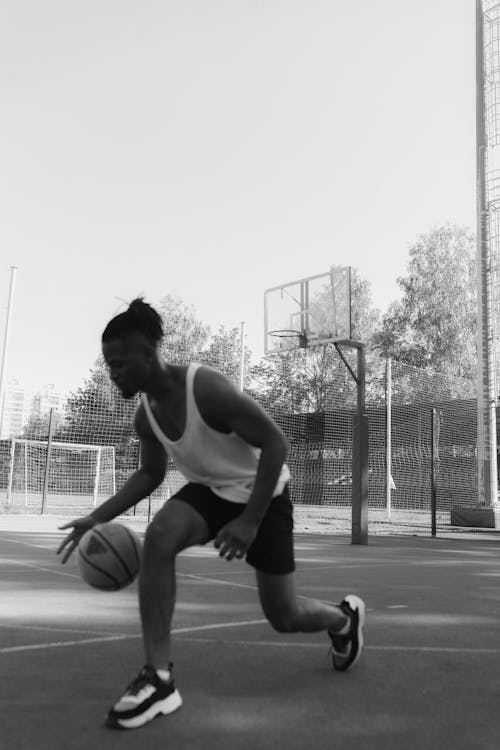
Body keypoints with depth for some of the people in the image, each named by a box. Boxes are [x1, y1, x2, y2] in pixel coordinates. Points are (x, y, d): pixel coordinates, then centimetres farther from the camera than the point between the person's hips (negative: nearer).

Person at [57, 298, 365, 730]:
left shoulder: (207, 388, -32)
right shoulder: (145, 416, -9)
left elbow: (275, 443, -27)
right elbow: (151, 474, 8)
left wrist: (250, 521, -30)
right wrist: (99, 517, -4)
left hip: (262, 494, -5)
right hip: (211, 490, 5)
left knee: (284, 617, 3)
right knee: (158, 537, -28)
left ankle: (345, 617, 40)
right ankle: (159, 679, -20)